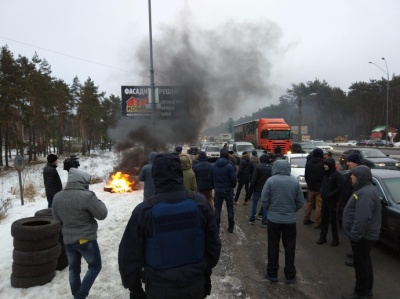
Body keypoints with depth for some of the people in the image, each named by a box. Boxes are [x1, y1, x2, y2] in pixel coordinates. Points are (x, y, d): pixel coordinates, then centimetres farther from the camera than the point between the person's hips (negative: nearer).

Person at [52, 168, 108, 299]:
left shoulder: (57, 197, -2)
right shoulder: (87, 196, -23)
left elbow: (56, 217, 13)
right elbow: (102, 214, -14)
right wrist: (98, 202, 1)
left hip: (68, 240, 6)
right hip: (86, 239, -6)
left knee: (74, 270, 20)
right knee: (95, 266, 14)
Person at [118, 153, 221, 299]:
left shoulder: (144, 210, -18)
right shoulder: (200, 203, -11)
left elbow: (130, 255, -10)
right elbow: (213, 244, 0)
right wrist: (206, 274, 15)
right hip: (195, 284, 2)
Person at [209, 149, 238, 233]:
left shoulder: (213, 166, -3)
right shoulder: (229, 166, -14)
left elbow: (210, 178, 3)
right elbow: (234, 179, -13)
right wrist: (232, 186, 7)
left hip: (217, 191, 2)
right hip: (228, 190, -2)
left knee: (217, 209, 10)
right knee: (230, 208, 11)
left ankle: (216, 228, 11)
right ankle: (231, 227, 17)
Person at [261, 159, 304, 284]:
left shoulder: (270, 181, -11)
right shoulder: (295, 182, -5)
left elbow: (264, 200, -10)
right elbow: (300, 201, -1)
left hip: (274, 219, -1)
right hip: (290, 219, 1)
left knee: (273, 247, 11)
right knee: (289, 248, 13)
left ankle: (272, 274, 21)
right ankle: (290, 276, 21)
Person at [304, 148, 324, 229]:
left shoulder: (308, 163, 4)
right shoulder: (322, 164, -16)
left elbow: (306, 175, 10)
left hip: (311, 187, 6)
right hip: (320, 187, -6)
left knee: (309, 203, 18)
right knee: (319, 205, -1)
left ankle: (306, 219, 26)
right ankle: (317, 223, 2)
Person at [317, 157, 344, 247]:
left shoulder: (337, 175, -13)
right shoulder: (325, 174, 10)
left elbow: (339, 188, -16)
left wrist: (330, 195, -19)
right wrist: (322, 193, 1)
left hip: (333, 201, -6)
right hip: (324, 200, 7)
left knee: (333, 220, 2)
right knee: (323, 219, 11)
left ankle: (335, 239, 13)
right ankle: (322, 237, 21)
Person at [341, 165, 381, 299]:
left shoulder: (366, 193, -26)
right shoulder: (365, 189, 10)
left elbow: (362, 219, -31)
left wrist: (354, 235, -25)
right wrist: (354, 234, 22)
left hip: (362, 236, -11)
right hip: (365, 235, 11)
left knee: (360, 264, 2)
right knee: (365, 262, 20)